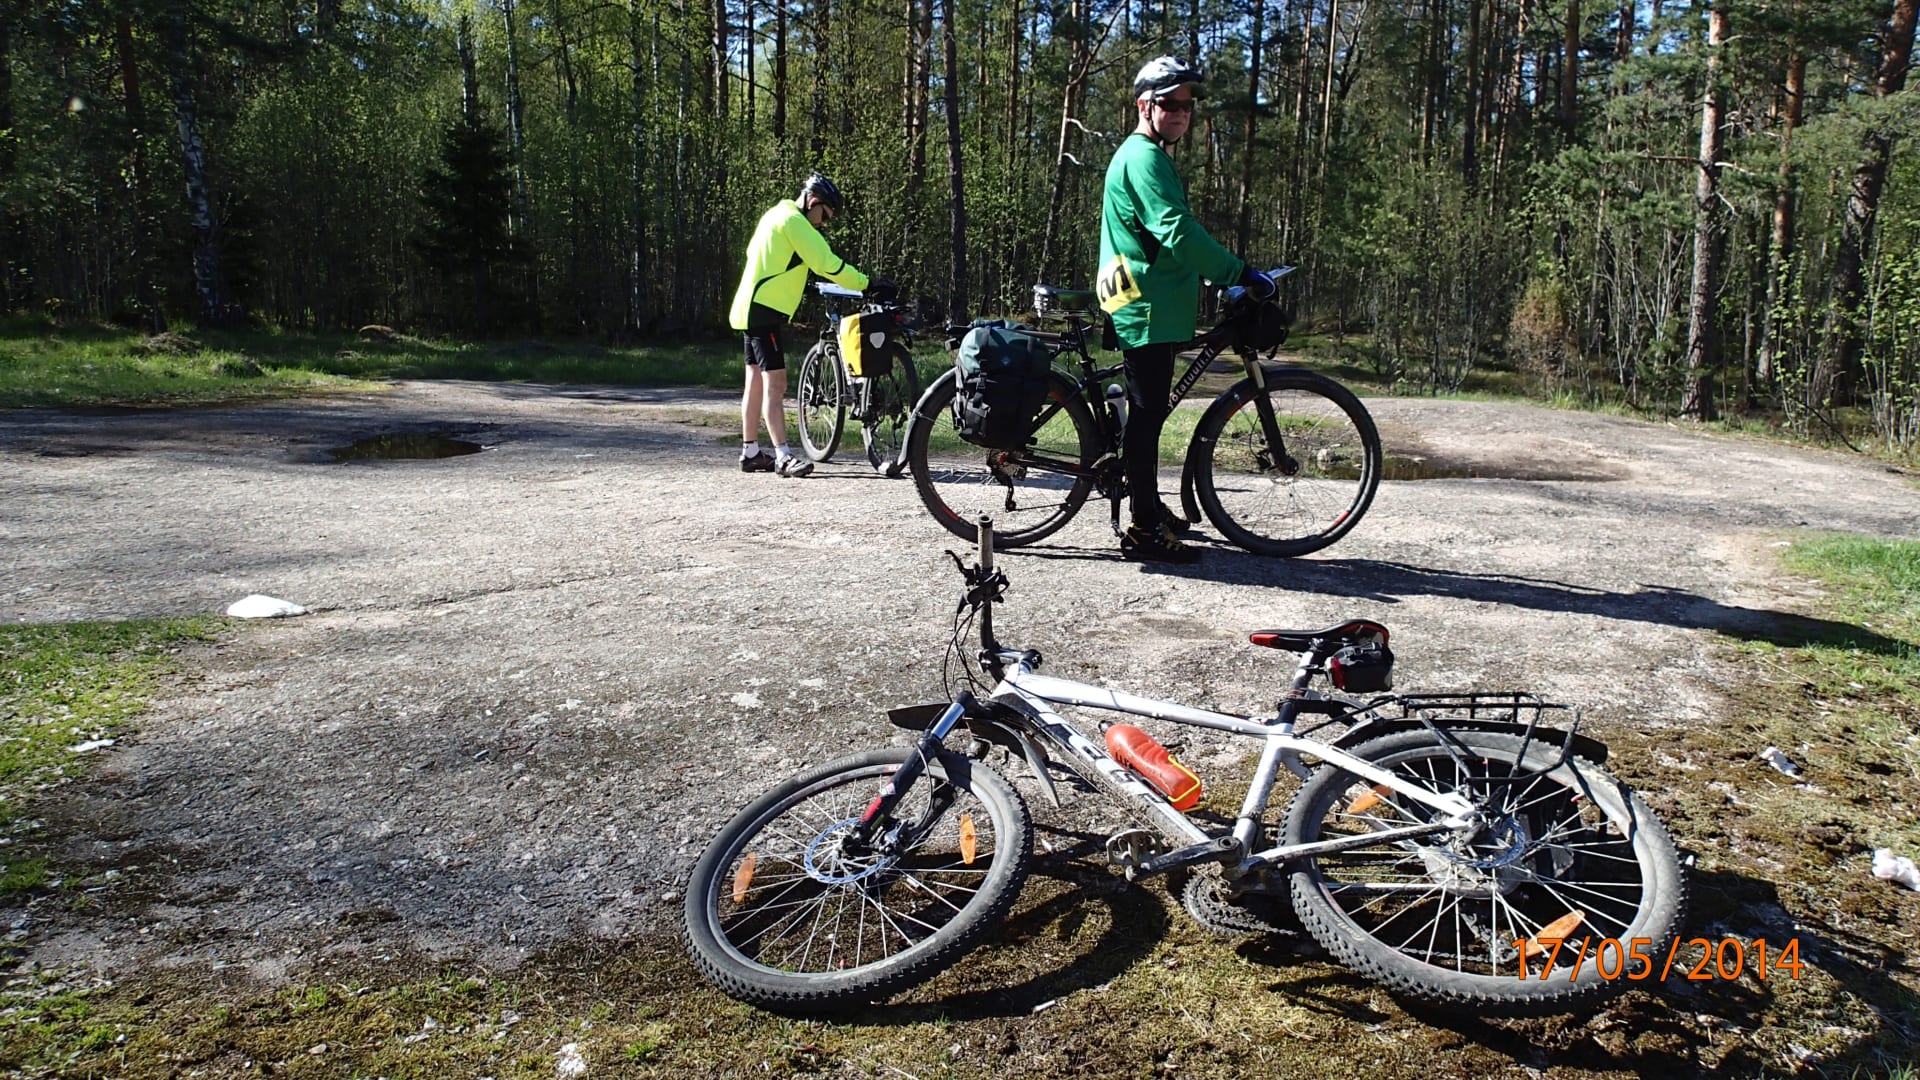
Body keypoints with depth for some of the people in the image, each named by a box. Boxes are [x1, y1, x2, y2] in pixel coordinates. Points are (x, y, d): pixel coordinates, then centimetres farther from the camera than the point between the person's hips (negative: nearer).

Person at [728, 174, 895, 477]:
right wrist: (869, 284, -21)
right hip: (765, 311, -11)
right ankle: (783, 457, -17)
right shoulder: (794, 221, -14)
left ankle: (750, 453, 17)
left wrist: (796, 285, 33)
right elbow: (828, 263, -22)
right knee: (775, 383, -14)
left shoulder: (776, 215, 17)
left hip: (753, 309, 11)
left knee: (757, 381, 12)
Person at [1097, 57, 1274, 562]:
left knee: (1149, 411, 17)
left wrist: (1228, 275, 25)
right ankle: (1144, 530, -4)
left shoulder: (1143, 155, 21)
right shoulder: (1144, 157, -13)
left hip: (1150, 307, 11)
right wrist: (1240, 274, -24)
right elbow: (1177, 233, -26)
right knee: (1147, 413, -8)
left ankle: (1149, 507, 28)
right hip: (1147, 308, -11)